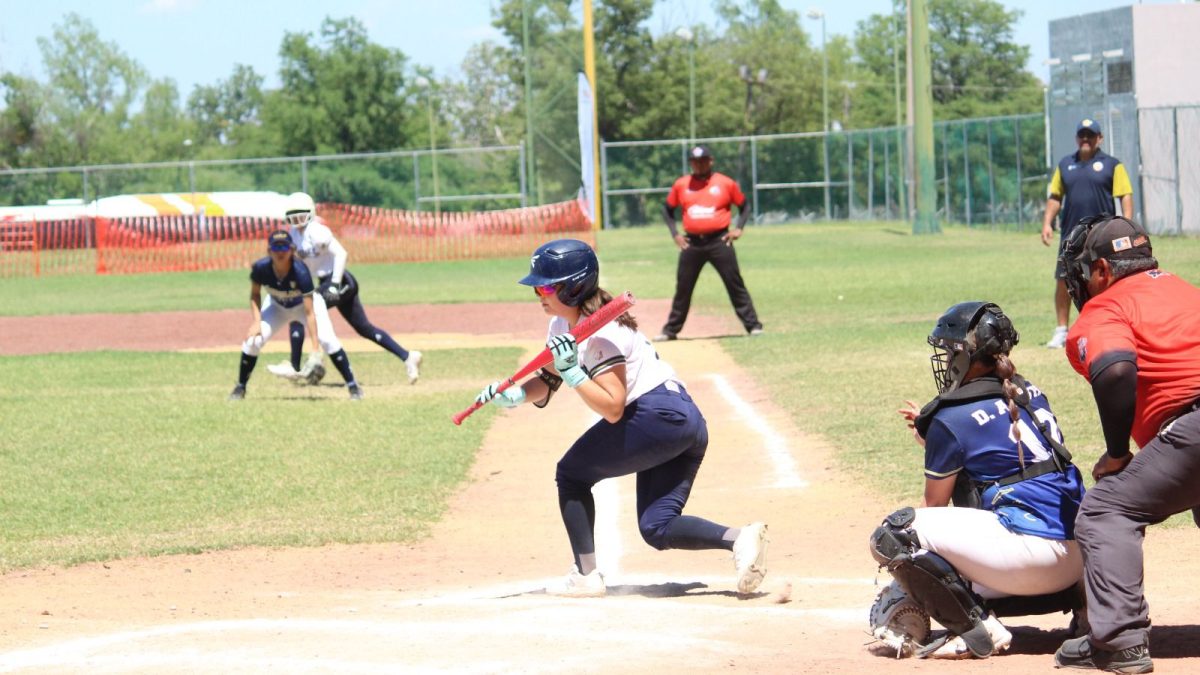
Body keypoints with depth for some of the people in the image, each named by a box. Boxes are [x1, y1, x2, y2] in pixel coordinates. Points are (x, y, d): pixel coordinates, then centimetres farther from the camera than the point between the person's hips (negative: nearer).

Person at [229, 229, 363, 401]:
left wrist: (315, 350, -43)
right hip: (276, 306, 3)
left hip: (306, 303, -3)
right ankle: (240, 388, 8)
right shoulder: (260, 268, -30)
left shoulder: (301, 272, -39)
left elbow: (309, 313, -39)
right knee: (253, 340, -14)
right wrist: (256, 321, -24)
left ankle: (353, 386, -10)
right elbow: (255, 295, -8)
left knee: (328, 340, -23)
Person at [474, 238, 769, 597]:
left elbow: (613, 409, -20)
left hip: (657, 417, -10)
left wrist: (572, 372, -24)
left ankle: (585, 575, -2)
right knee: (657, 528, 5)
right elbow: (546, 383, 18)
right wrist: (515, 395, -1)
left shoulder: (600, 334, -15)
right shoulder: (563, 324, 13)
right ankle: (739, 538, -14)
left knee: (572, 473, 2)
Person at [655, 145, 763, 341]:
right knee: (682, 288, 7)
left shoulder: (726, 183, 2)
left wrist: (739, 228, -2)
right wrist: (675, 234, 8)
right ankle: (670, 330, 15)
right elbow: (668, 209, 18)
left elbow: (744, 207, 12)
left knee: (735, 284, -3)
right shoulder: (681, 185, 7)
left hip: (719, 241, -2)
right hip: (692, 243, 2)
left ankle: (753, 325, -1)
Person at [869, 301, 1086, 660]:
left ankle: (977, 630, -11)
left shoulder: (953, 418, -5)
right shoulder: (1030, 394, 15)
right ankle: (1077, 597, 14)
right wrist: (930, 436, 33)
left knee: (890, 533, -10)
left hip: (1030, 547, -9)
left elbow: (935, 506, 6)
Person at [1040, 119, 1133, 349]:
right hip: (1070, 235, 3)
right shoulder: (1065, 164, 14)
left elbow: (1126, 196, -3)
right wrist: (1047, 223, 4)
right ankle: (1061, 330, 9)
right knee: (1063, 281, 0)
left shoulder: (1112, 165, 2)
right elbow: (1055, 196, 16)